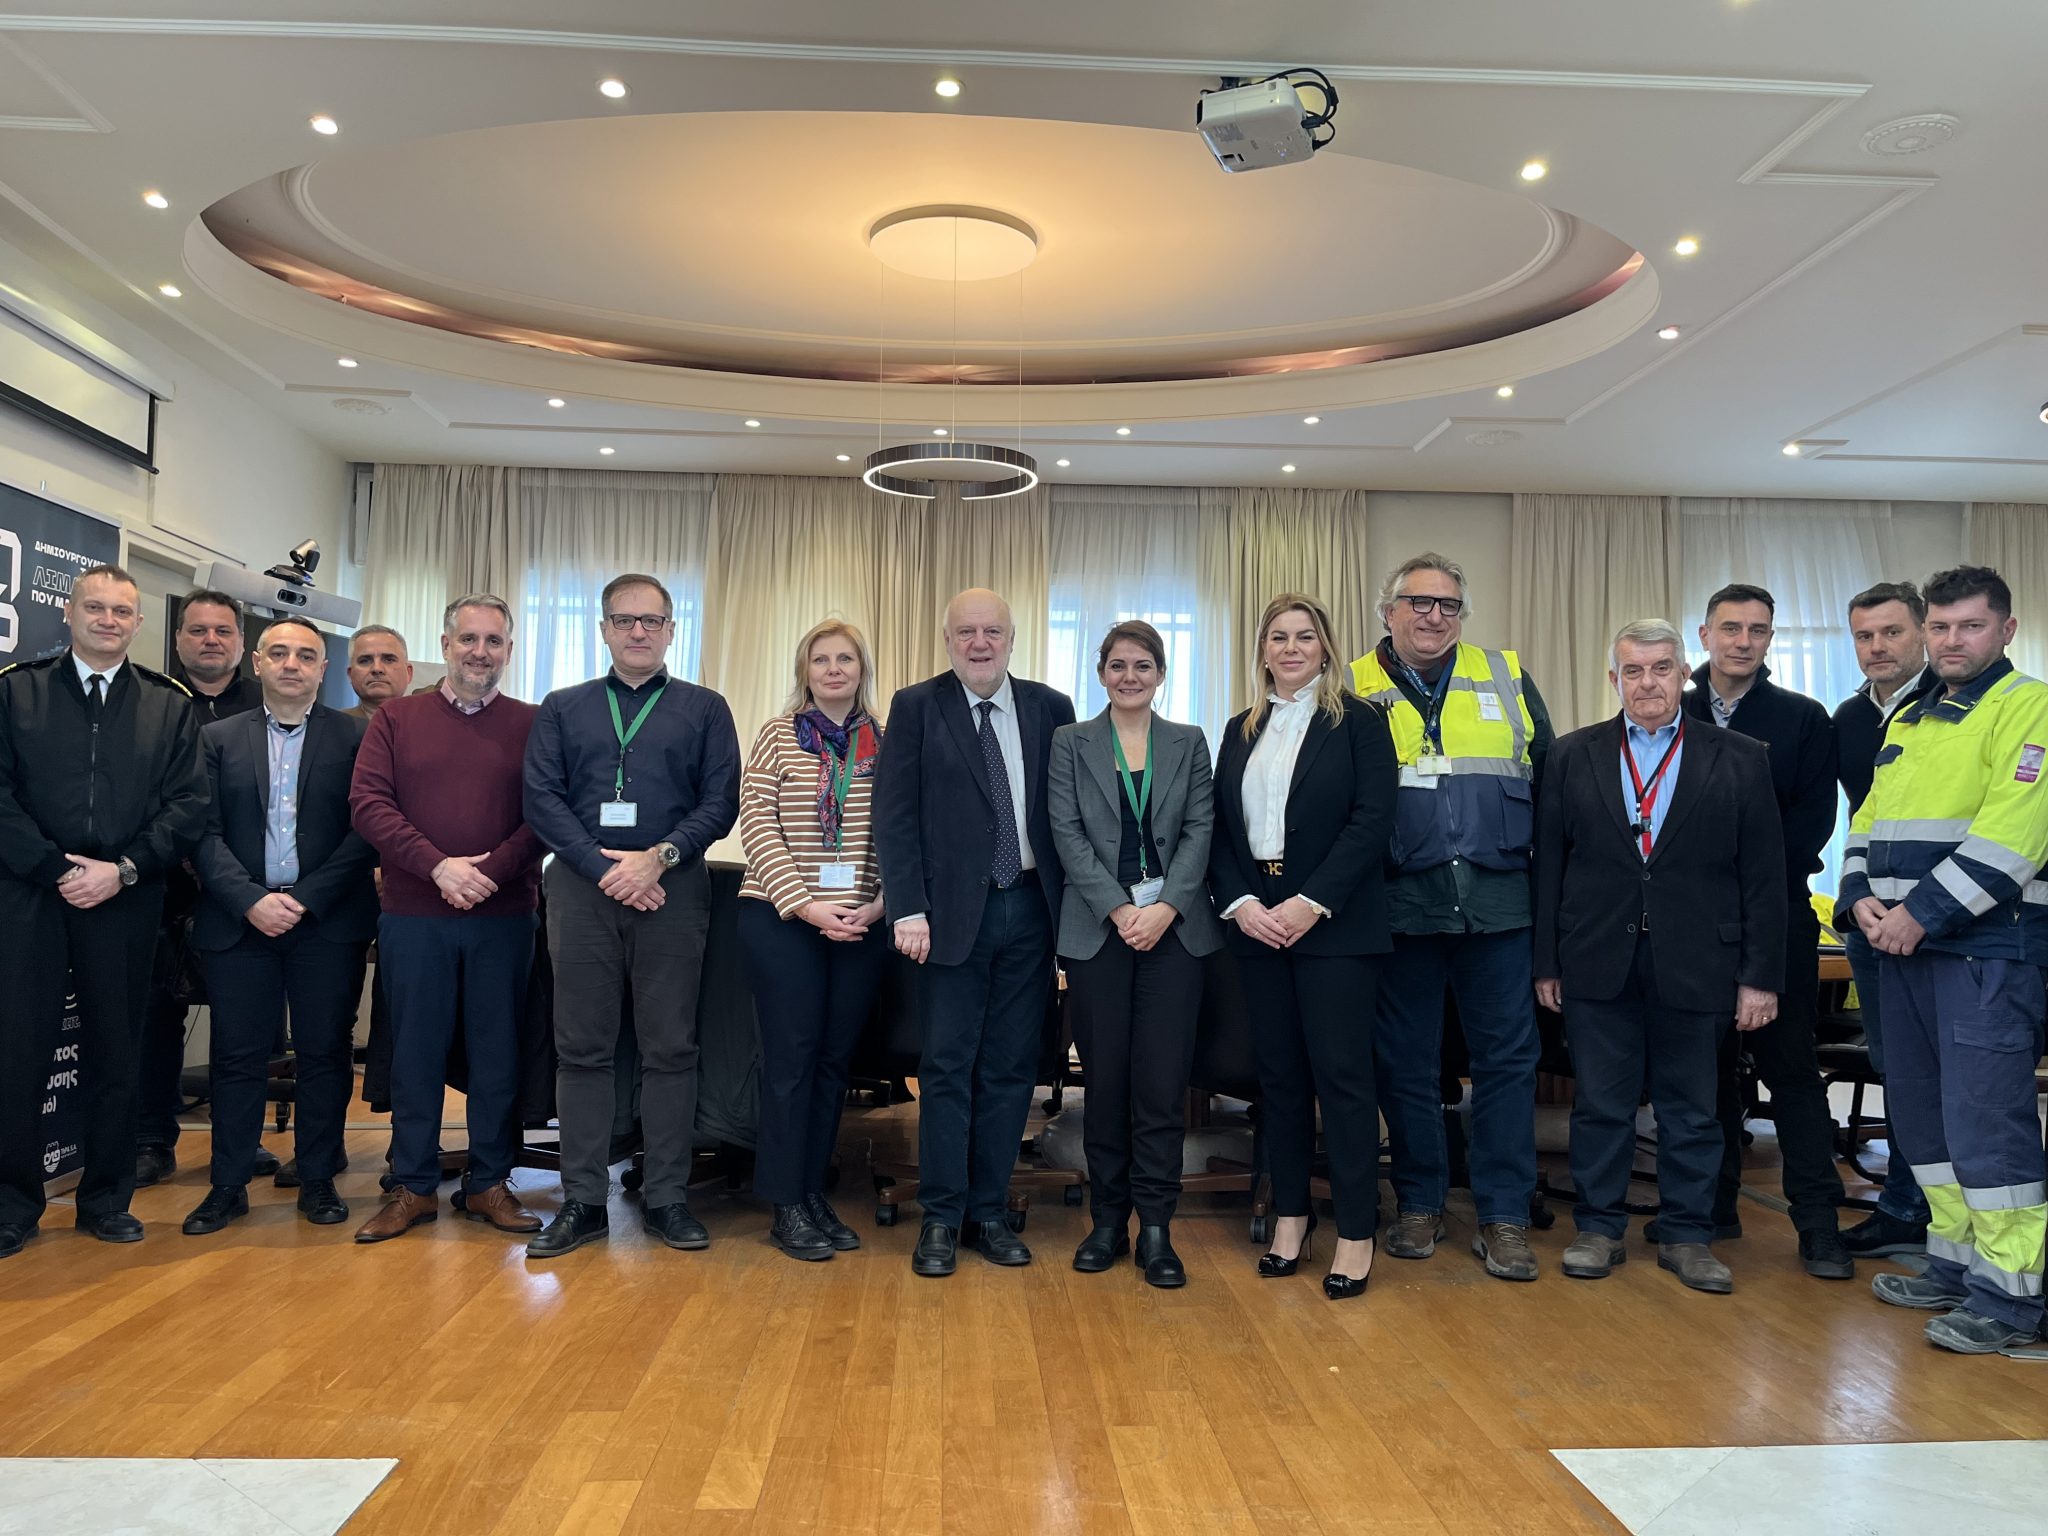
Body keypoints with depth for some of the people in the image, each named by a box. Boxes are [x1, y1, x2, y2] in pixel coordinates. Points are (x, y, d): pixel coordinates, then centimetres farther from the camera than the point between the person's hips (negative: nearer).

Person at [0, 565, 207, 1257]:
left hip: (125, 903, 1)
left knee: (115, 1055, 8)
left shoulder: (170, 704, 8)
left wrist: (122, 870, -9)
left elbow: (189, 804, 2)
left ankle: (107, 1199, 21)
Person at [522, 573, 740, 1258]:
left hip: (671, 890, -1)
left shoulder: (704, 710, 11)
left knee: (671, 1047, 2)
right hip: (582, 889, 1)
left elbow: (720, 802, 2)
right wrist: (603, 867, -9)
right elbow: (542, 798, 3)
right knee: (582, 1047, 3)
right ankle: (583, 1200, 12)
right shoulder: (562, 709, 14)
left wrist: (660, 856, -12)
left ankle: (667, 1197, 11)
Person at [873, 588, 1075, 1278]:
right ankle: (942, 1217, 14)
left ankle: (990, 1211, 21)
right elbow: (894, 813, -4)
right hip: (953, 911, -2)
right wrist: (908, 909, -12)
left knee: (1011, 1068, 9)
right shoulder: (917, 706, 1)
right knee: (947, 1066, 2)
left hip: (1030, 909, 3)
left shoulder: (1050, 708, 8)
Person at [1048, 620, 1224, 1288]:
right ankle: (1108, 1219, 16)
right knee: (1105, 1078, 4)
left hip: (1175, 927, 1)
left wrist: (1165, 907, -11)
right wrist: (1119, 910, -11)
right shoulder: (1071, 743, 7)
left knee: (1163, 1081, -1)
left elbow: (1200, 830, 3)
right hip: (1097, 927, 0)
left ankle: (1155, 1227, 7)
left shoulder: (1189, 743, 11)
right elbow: (1068, 833, -1)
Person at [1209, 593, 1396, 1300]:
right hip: (1257, 923, 5)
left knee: (1342, 1073, -2)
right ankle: (1290, 1218, 20)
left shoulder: (1358, 720, -1)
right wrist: (1239, 903, -7)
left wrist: (1311, 903, -16)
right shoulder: (1241, 731, 14)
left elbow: (1373, 819, -10)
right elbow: (1221, 828, 9)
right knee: (1278, 1074, 10)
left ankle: (1356, 1234, 8)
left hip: (1334, 924, -4)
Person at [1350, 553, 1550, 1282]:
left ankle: (1503, 1215, 17)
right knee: (1406, 1062, 8)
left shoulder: (1507, 677, 9)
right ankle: (1419, 1203, 24)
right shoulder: (1354, 690, 4)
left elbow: (1550, 778, 11)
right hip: (1401, 903, -1)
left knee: (1507, 1057, 5)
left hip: (1498, 901, 1)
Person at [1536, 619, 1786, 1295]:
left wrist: (1760, 975, -3)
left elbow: (1764, 876, 1)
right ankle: (1599, 1228, 22)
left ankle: (1686, 1235, 25)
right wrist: (1546, 962, 2)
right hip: (1598, 964, 1)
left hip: (1696, 968, 0)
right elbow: (1548, 864, 4)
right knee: (1600, 1105, 8)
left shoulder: (1741, 759, 3)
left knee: (1691, 1109, 10)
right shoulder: (1572, 756, 5)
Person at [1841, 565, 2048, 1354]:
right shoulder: (1907, 720, 18)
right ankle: (1954, 1263, 25)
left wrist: (1920, 912, -19)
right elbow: (1869, 821, 17)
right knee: (1920, 1109, 13)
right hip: (1904, 944, 8)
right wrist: (1862, 897, -1)